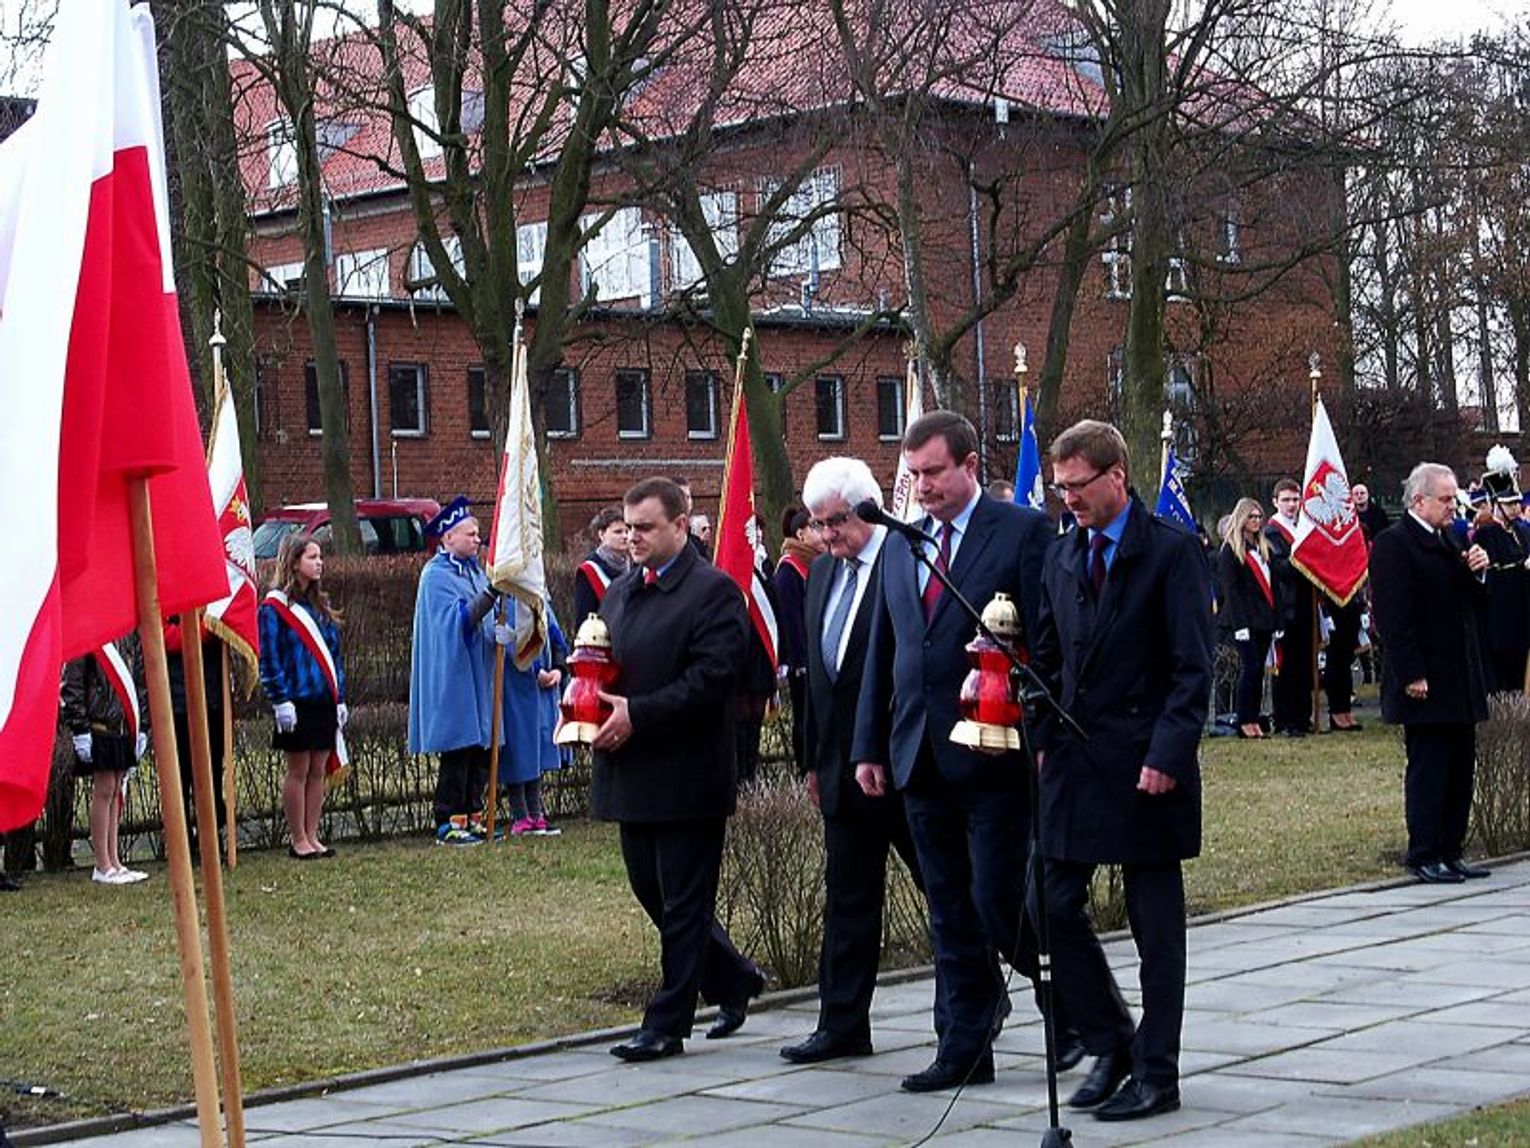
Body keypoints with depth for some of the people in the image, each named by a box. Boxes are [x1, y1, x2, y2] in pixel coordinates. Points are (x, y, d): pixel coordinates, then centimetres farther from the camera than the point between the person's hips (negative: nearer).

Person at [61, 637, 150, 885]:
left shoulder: (130, 635, 11)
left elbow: (141, 680, 15)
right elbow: (70, 686, -11)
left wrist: (142, 726, 11)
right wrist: (79, 729, -15)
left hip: (125, 726, 6)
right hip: (99, 724, -6)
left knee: (116, 790, 10)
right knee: (104, 790, -4)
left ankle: (114, 862, 15)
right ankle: (103, 867, 2)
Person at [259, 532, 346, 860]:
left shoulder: (320, 605, 14)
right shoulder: (275, 606, -7)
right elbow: (269, 658, -11)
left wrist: (340, 698, 13)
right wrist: (281, 700, -16)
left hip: (324, 701, 6)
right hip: (298, 703, -6)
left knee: (319, 771, 8)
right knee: (298, 771, 0)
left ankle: (312, 837, 14)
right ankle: (298, 840, 7)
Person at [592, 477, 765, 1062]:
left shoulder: (714, 592, -10)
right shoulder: (619, 592, 15)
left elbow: (711, 678, -19)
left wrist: (636, 715, -21)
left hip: (687, 774, -8)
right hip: (631, 773, 8)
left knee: (683, 903, 0)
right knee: (652, 893, 14)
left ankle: (667, 1025, 6)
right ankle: (735, 980, 31)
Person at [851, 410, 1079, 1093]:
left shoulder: (1024, 531, -4)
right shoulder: (902, 546, 14)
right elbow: (882, 652, 17)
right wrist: (869, 747, 12)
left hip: (994, 754, -6)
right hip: (921, 756, 6)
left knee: (1000, 901, -6)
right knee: (950, 911, 10)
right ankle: (964, 1049, 16)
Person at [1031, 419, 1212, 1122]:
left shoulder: (1171, 550, -7)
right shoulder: (1063, 558, 12)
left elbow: (1193, 667, -10)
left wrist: (1165, 755, -18)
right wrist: (1044, 741, 4)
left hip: (1145, 766, -6)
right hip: (1073, 762, 6)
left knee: (1156, 927, 3)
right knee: (1057, 907, 4)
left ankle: (1156, 1074, 11)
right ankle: (1112, 1045, 20)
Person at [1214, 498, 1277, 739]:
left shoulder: (1263, 547, 18)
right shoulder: (1230, 550, -3)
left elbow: (1270, 584, 18)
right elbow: (1230, 590, -9)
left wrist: (1275, 618, 10)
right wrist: (1239, 624, -17)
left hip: (1264, 618, 6)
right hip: (1244, 618, -6)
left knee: (1258, 670, 5)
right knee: (1250, 668, -10)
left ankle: (1254, 721, 8)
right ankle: (1245, 722, -6)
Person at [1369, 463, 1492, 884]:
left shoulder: (1450, 541, 17)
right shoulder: (1393, 544, -11)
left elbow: (1475, 603, 22)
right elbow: (1392, 617, -17)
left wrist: (1478, 573, 1)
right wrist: (1412, 675, -21)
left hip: (1460, 682, 9)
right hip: (1425, 684, -9)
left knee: (1460, 768, 11)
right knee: (1427, 769, -4)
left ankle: (1450, 853, 18)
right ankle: (1424, 857, 2)